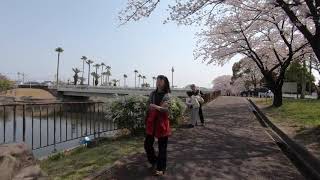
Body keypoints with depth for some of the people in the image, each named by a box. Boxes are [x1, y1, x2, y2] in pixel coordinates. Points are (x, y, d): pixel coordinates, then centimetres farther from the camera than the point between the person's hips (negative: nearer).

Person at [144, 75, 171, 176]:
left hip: (162, 122, -4)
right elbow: (149, 108, 12)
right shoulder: (152, 94, 7)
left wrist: (156, 107, -30)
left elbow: (166, 110, -15)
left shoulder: (166, 96, -6)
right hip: (151, 122, 4)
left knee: (162, 146, 4)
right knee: (147, 144, 8)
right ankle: (154, 162, 33)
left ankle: (161, 168, 20)